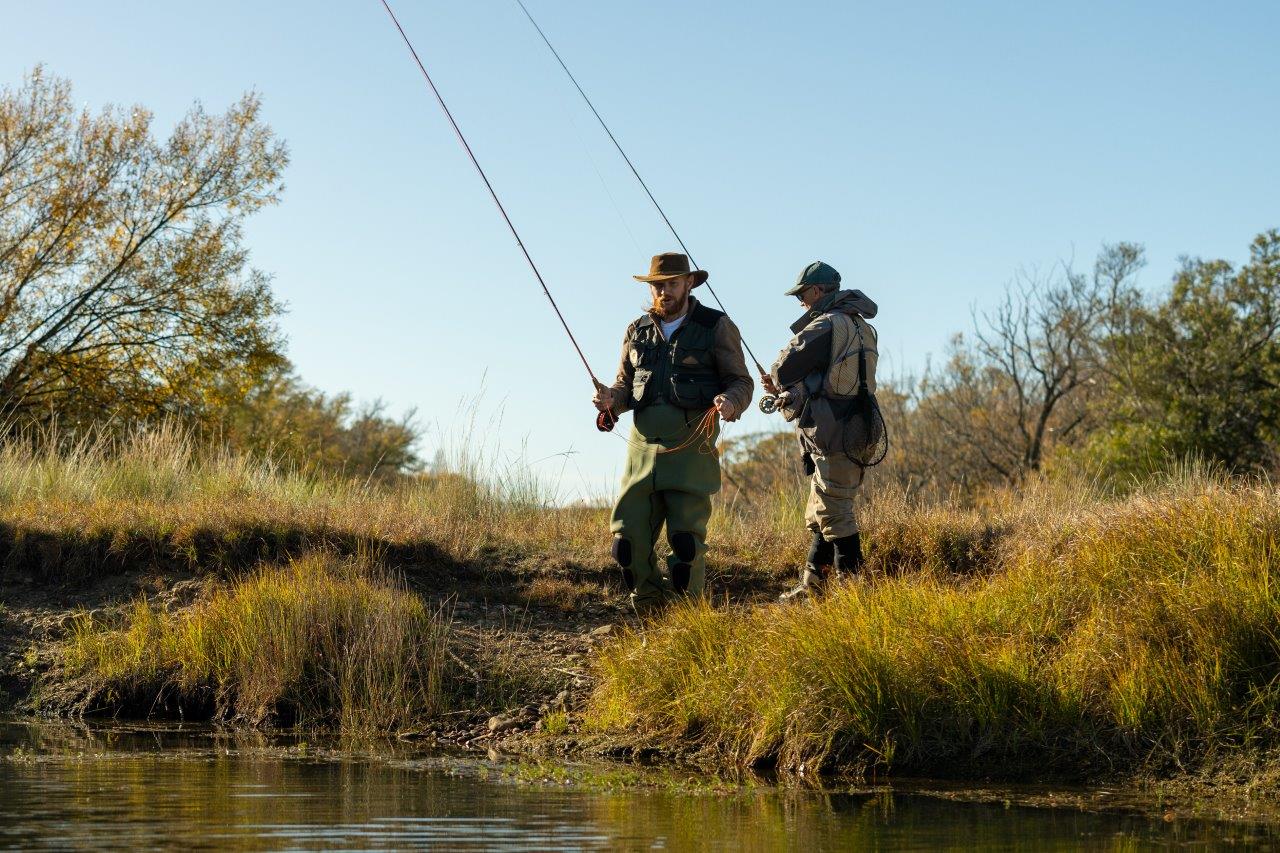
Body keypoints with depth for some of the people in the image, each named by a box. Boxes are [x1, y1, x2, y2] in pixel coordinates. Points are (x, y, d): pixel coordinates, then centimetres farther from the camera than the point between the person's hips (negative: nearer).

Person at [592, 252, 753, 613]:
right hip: (643, 445, 4)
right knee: (628, 537, -1)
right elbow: (626, 384, 23)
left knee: (686, 540, -7)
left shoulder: (716, 326, 3)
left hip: (692, 446, -4)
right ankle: (648, 611, 16)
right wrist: (610, 400, 0)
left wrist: (729, 401, -19)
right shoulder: (637, 331, 16)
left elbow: (742, 382, 4)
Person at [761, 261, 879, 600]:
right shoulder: (860, 327, 18)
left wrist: (779, 382, 8)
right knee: (821, 513, 16)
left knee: (834, 512, -7)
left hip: (832, 436, -10)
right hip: (853, 430, 10)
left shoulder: (827, 325, -14)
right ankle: (812, 584, 21)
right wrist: (784, 387, 20)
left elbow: (787, 366, -15)